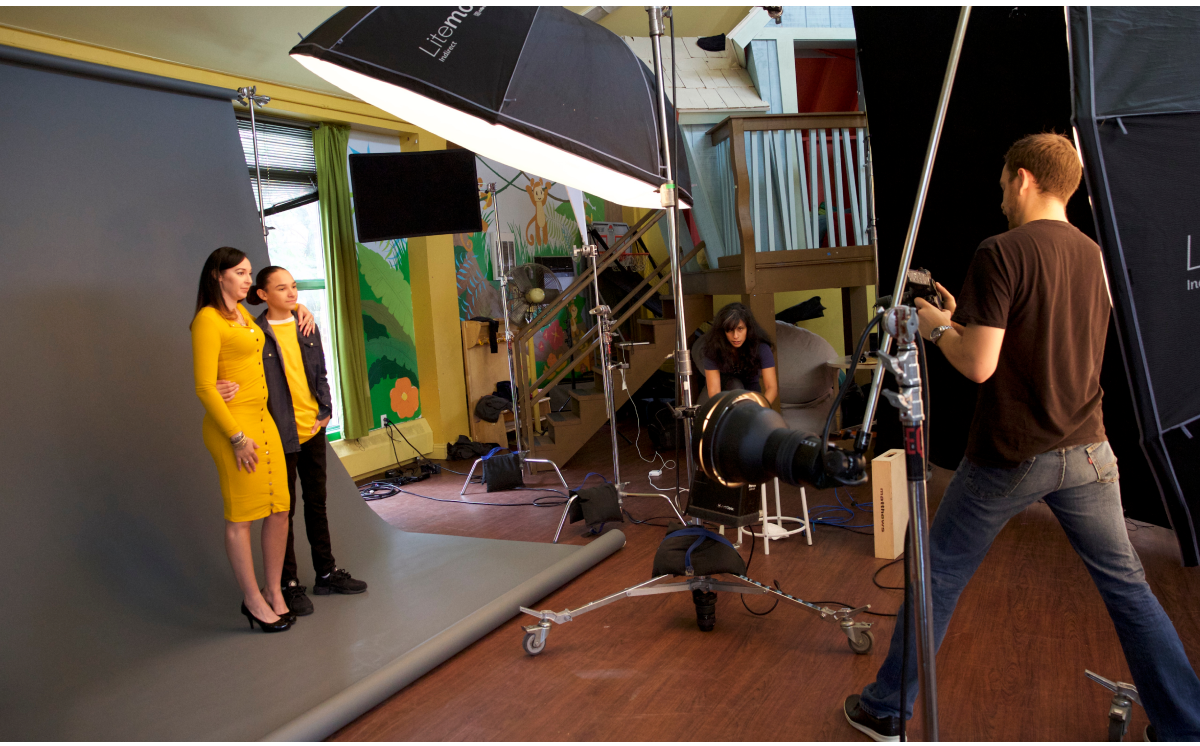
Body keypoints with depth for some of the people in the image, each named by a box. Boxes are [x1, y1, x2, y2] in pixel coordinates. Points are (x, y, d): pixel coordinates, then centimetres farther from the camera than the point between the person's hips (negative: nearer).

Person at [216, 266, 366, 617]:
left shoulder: (307, 327, 9)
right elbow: (244, 379, -10)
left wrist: (325, 410, 3)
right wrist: (226, 389, -31)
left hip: (313, 429, 6)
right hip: (280, 433, -6)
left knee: (317, 502, 15)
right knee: (284, 509, 4)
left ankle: (326, 572, 27)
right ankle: (289, 583, 15)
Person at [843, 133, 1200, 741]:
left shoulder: (1001, 253, -14)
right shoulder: (1094, 255, 8)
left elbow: (979, 365, -19)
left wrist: (938, 328, 0)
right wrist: (963, 316, 19)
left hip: (1009, 458, -5)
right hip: (1086, 452, 6)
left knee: (938, 577, 8)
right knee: (1127, 585, 16)